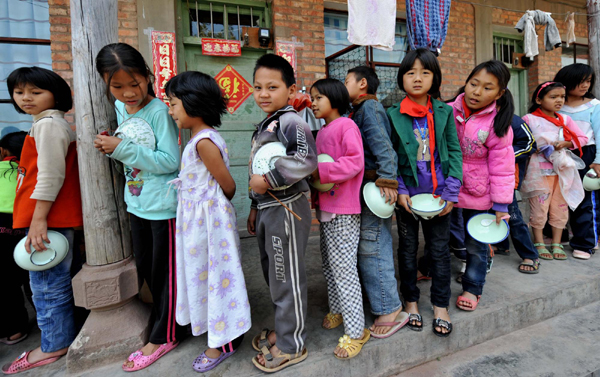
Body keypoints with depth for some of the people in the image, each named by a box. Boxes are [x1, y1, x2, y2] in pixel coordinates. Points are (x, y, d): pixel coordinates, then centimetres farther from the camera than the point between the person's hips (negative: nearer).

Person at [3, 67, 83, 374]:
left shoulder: (48, 124, -11)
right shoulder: (49, 124, 20)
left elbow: (51, 176, -19)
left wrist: (38, 219, -20)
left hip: (50, 218, -10)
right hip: (52, 217, 10)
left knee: (47, 284, 0)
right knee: (54, 281, 18)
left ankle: (53, 345, 14)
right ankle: (63, 336, 31)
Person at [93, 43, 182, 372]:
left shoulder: (158, 110, -16)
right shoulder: (120, 107, 6)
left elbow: (170, 161, -22)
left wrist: (123, 148, -23)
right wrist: (110, 148, -5)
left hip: (163, 205, -8)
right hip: (136, 203, 8)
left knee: (164, 271, 7)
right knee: (145, 268, 20)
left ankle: (163, 336, 25)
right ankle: (164, 317, 41)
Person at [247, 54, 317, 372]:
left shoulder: (291, 122, -14)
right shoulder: (263, 125, 15)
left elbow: (307, 159, -31)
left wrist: (268, 180, -26)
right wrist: (256, 207, 21)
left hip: (286, 209, -9)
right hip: (267, 208, 10)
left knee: (287, 279, 4)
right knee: (273, 275, 21)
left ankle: (291, 346, 24)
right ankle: (283, 329, 41)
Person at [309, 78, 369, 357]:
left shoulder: (346, 125, -9)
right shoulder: (322, 132, 16)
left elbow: (355, 161, -21)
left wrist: (321, 172, -23)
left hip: (343, 211, -9)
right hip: (325, 209, 9)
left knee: (343, 269, -4)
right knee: (329, 266, 18)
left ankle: (355, 331, 11)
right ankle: (337, 311, 37)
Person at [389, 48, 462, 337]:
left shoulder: (444, 112, 2)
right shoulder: (393, 114, -2)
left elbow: (454, 151, 1)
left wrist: (451, 192, -6)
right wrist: (399, 190, -11)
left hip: (438, 192, 1)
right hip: (407, 193, -1)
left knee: (439, 249, 9)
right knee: (407, 248, 12)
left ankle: (440, 305, 26)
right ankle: (410, 300, 30)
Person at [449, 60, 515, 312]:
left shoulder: (498, 126, -10)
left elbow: (502, 169, -6)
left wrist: (501, 204, -7)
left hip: (477, 196, -1)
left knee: (476, 245, 11)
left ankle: (473, 288, 31)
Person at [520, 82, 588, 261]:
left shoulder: (565, 119, 10)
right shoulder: (529, 119, -3)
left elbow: (583, 138, 10)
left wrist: (565, 143, -7)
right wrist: (535, 146, -19)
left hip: (562, 170, 5)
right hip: (539, 170, -4)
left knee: (560, 207, 9)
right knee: (539, 207, -1)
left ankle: (557, 245, 22)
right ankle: (539, 245, 14)